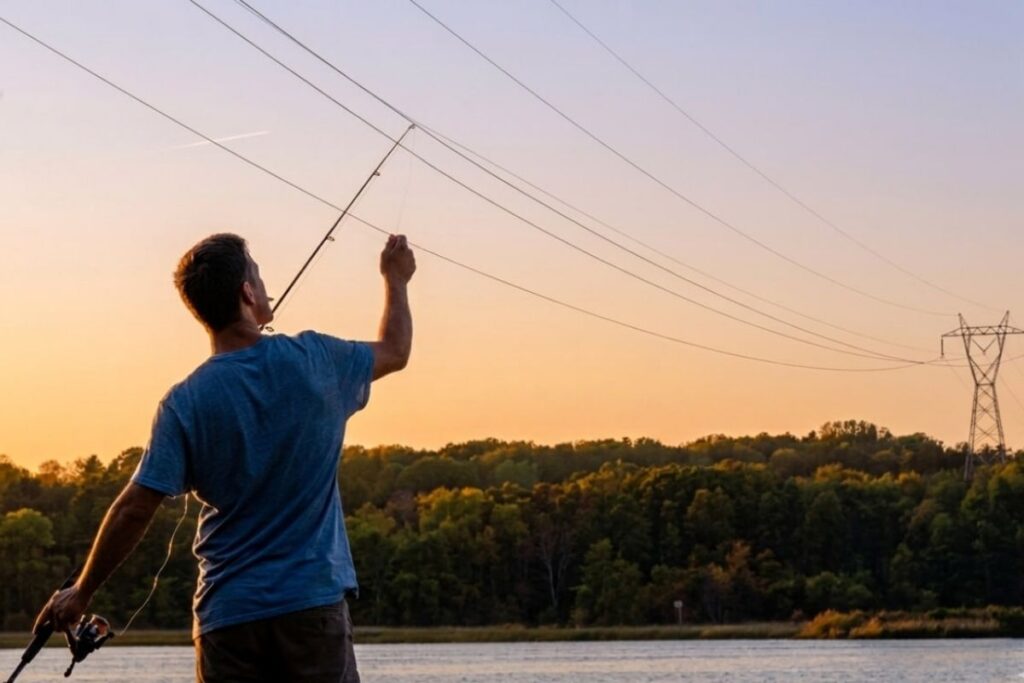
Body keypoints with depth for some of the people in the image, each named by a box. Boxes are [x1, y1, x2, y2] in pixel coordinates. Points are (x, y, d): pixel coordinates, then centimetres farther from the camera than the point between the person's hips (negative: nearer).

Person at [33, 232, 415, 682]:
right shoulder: (314, 361, -3)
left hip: (227, 613, 0)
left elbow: (135, 508, -10)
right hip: (312, 603, 0)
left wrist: (81, 593, 2)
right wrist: (396, 279, 36)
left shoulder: (185, 403, -7)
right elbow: (394, 350, 17)